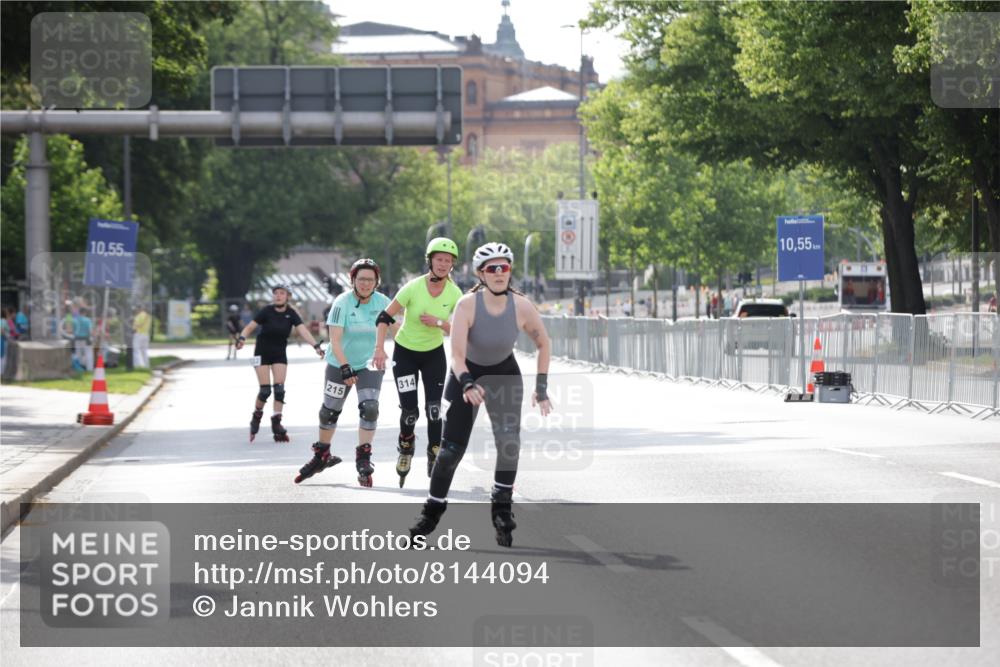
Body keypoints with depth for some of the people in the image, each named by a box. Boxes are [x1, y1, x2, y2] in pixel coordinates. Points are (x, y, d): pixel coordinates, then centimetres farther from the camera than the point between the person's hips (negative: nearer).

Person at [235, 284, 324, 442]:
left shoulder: (291, 314, -7)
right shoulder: (267, 311, -13)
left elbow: (303, 330, -19)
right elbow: (250, 327, -15)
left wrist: (316, 345, -33)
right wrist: (242, 337, -35)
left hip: (279, 354, 2)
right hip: (262, 353, -2)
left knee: (279, 389, -8)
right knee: (265, 390, -8)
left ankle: (276, 423, -3)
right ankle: (256, 416, 17)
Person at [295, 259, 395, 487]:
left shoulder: (382, 302, -7)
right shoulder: (343, 303, -16)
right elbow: (335, 339, -20)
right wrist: (345, 368, -27)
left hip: (370, 365, 1)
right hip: (340, 364, -1)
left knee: (369, 408, -17)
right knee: (329, 410, 8)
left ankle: (363, 459, -5)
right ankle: (321, 456, 29)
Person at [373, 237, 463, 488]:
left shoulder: (454, 294, -12)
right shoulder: (413, 288, -21)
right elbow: (385, 317, -13)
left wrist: (439, 323, -27)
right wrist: (380, 349, -21)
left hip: (434, 354, 2)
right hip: (405, 353, -2)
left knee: (434, 409, -11)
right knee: (409, 411, -5)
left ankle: (435, 455, 2)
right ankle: (406, 446, 25)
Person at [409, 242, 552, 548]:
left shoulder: (522, 306, -20)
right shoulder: (468, 305, -28)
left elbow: (544, 344, -4)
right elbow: (457, 353, -33)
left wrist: (541, 387, -8)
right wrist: (467, 385, -50)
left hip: (505, 374, 2)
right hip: (467, 374, -2)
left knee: (510, 442, -16)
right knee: (451, 448, -5)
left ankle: (502, 508, 0)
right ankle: (432, 511, 13)